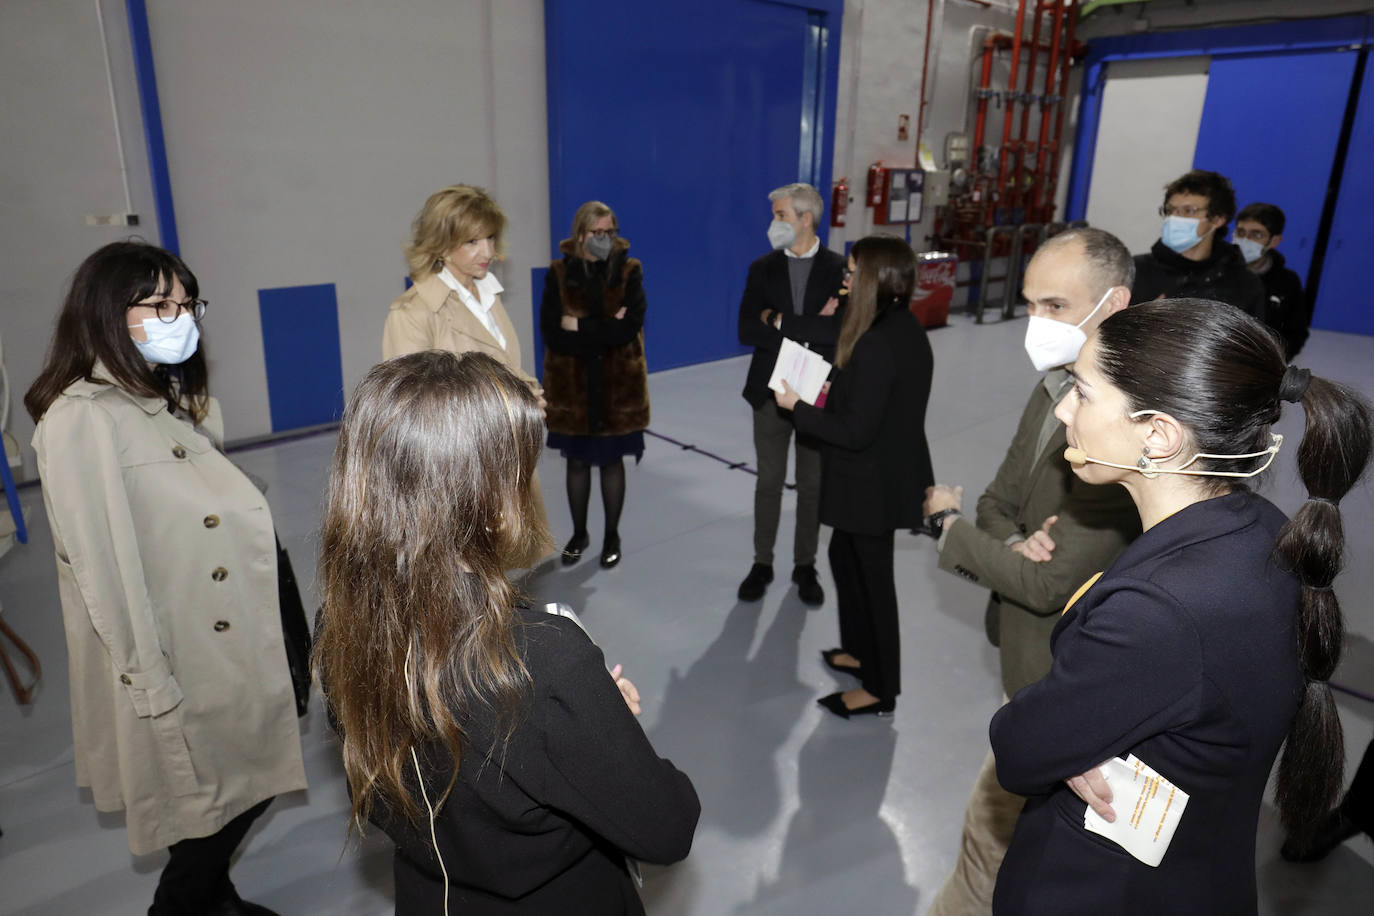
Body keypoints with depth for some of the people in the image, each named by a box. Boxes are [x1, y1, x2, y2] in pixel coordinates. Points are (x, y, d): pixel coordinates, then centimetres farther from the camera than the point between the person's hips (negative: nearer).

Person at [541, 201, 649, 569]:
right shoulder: (559, 273, -1)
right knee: (577, 461, 11)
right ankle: (579, 534, 29)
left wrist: (581, 326, -15)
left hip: (617, 385, -1)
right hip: (572, 384, 1)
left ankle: (612, 536, 25)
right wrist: (604, 331, -16)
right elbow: (551, 332, -11)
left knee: (611, 460, 8)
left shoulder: (629, 271, -2)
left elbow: (629, 327, -15)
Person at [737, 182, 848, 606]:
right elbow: (747, 331, -8)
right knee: (769, 480, 11)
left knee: (812, 484, 10)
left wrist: (781, 323, -18)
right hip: (771, 391, 2)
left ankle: (805, 566, 26)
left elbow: (841, 330, -18)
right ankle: (762, 563, 25)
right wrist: (810, 328, -18)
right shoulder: (762, 269, 2)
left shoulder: (838, 269, -5)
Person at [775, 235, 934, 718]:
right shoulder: (906, 328, 4)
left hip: (874, 482, -10)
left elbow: (856, 432, -25)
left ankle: (879, 689, 25)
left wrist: (798, 407, -15)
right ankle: (861, 652, 42)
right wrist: (832, 394, 6)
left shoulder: (875, 344, -27)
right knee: (844, 556, 25)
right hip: (888, 471, 10)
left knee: (872, 577, 6)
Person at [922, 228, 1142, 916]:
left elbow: (1050, 583, -27)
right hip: (1029, 648, 9)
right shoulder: (1054, 389, -1)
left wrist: (949, 523, -13)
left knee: (990, 829, 7)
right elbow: (998, 500, 7)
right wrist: (1015, 545, -17)